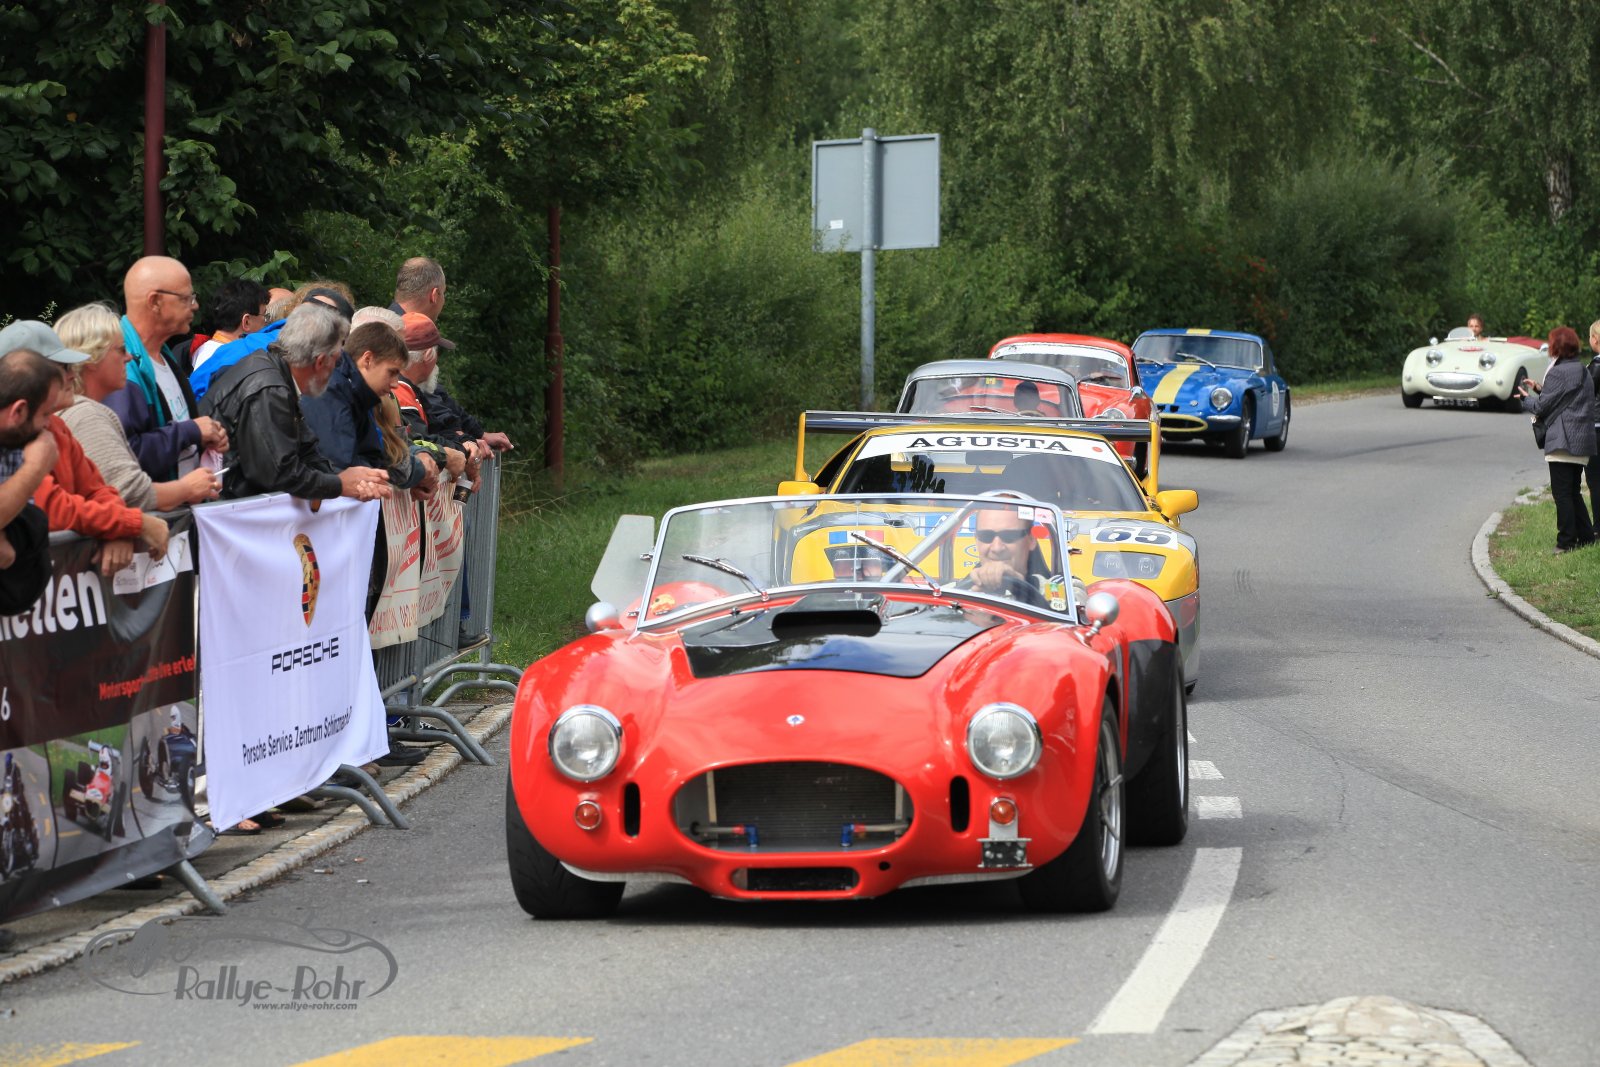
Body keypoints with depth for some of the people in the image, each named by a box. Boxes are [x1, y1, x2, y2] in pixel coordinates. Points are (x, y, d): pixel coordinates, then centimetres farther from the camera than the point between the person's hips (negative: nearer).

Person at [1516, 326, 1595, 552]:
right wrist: (1539, 389, 19)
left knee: (1562, 493, -4)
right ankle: (1586, 537, 18)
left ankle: (1567, 541, -4)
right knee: (1573, 492, 17)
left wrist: (1526, 399, 9)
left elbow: (1542, 407, -11)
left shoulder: (1558, 373, -14)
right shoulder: (1582, 371, 13)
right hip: (1582, 441, 9)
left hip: (1563, 442, -9)